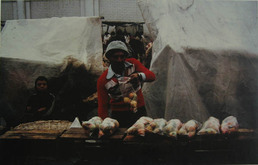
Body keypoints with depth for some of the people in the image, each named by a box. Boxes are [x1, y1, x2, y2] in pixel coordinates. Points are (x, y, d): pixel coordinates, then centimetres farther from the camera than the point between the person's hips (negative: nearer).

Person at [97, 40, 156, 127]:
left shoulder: (133, 64, -4)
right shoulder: (103, 80, -11)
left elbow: (152, 76, -13)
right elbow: (102, 106, -10)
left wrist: (139, 76, -34)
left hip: (139, 111, 2)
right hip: (119, 115, -2)